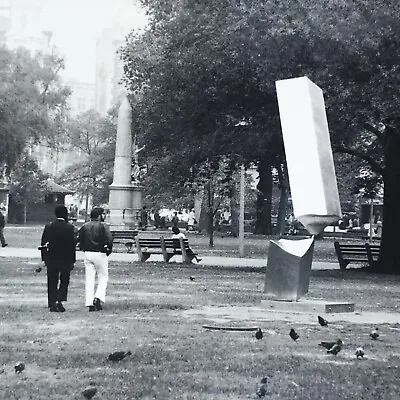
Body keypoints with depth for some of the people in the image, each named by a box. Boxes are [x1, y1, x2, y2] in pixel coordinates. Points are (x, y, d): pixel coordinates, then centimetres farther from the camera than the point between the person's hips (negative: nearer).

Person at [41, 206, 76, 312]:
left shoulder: (49, 226, 0)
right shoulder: (69, 227, -9)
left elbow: (43, 243, 1)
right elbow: (72, 244, -9)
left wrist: (45, 259, 9)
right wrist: (72, 260, -3)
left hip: (52, 259, 2)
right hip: (66, 259, -2)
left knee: (52, 282, 10)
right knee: (64, 281, 11)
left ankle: (52, 303, 9)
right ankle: (60, 301, -3)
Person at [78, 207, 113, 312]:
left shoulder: (84, 226, 8)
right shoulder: (103, 226, -7)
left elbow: (80, 241, 7)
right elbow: (109, 239, -16)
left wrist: (85, 249, 15)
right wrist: (108, 250, -1)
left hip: (87, 254, 5)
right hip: (100, 254, -5)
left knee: (89, 279, 7)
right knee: (103, 278, 8)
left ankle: (89, 303, 4)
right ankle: (98, 298, -9)